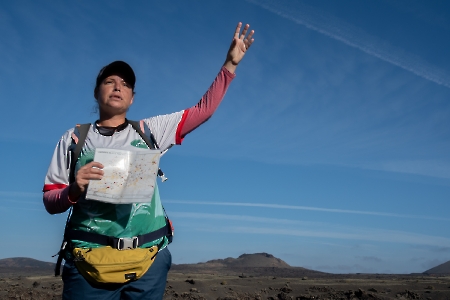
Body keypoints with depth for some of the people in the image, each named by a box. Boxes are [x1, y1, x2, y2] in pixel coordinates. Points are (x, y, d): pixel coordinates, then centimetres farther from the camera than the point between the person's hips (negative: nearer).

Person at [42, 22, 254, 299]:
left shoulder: (150, 130, 11)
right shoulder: (74, 138, 8)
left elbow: (203, 110, 10)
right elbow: (50, 201, 7)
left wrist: (230, 64, 6)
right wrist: (74, 190, -15)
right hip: (89, 260, -1)